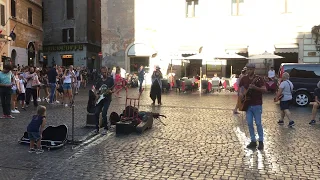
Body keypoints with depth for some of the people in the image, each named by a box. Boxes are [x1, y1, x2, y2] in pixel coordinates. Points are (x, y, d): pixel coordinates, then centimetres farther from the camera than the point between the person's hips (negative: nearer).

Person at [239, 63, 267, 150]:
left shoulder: (259, 78, -9)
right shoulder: (244, 79, 6)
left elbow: (265, 90, -17)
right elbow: (241, 87, 19)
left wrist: (255, 87, -32)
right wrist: (241, 93, -2)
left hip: (257, 105, -5)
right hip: (247, 104, 5)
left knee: (258, 123, 0)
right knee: (249, 123, 6)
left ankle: (261, 142, 14)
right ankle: (253, 141, 18)